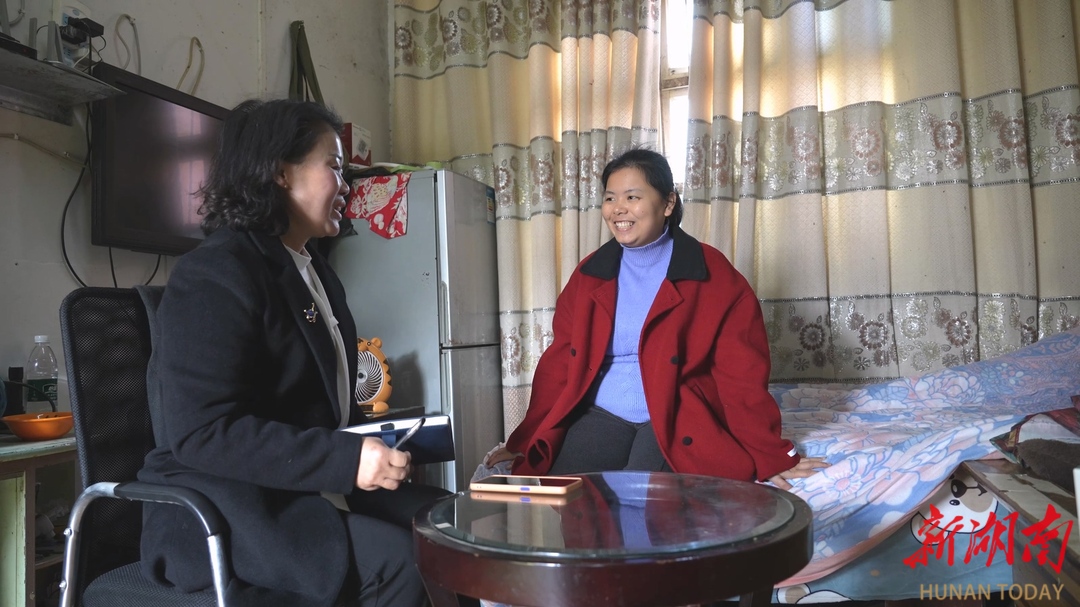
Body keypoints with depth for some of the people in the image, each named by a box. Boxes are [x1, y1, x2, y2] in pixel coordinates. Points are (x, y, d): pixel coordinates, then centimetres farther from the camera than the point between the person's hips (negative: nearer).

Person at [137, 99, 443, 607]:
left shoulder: (316, 273, 17)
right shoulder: (214, 275, -13)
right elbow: (202, 432, -23)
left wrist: (370, 443, 2)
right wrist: (345, 460, -28)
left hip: (300, 492, 8)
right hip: (217, 511, -8)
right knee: (395, 561, -28)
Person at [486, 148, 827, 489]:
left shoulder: (714, 277, -3)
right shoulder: (589, 274, 9)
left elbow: (742, 376, -5)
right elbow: (559, 364, 9)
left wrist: (771, 457, -11)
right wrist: (528, 440, 2)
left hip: (678, 421, -3)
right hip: (602, 416, 3)